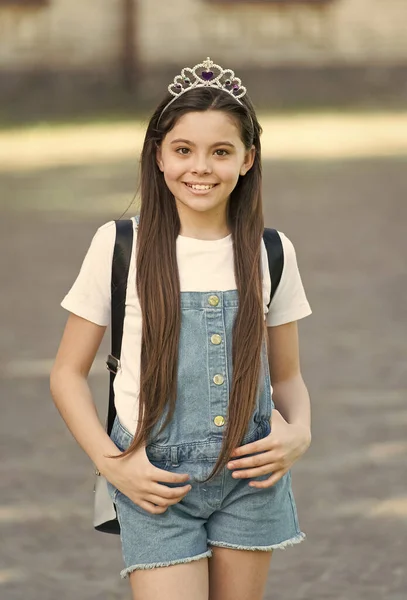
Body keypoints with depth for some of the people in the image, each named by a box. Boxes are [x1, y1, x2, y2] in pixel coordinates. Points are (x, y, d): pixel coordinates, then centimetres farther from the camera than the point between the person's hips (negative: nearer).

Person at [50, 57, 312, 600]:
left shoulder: (270, 253, 3)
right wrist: (112, 464, -10)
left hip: (251, 476, 3)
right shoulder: (119, 246, -4)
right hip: (157, 482, -2)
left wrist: (299, 432, -8)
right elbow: (68, 374, 2)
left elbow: (287, 376, 13)